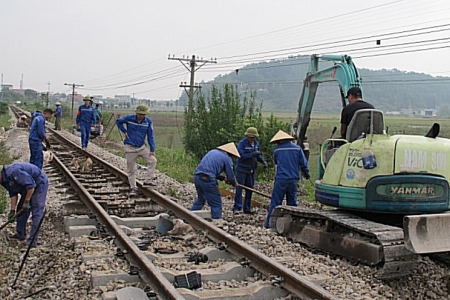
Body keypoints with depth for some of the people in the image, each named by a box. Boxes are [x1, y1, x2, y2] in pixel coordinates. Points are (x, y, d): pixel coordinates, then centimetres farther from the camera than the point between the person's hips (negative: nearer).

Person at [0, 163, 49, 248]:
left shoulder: (12, 172, -31)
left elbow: (31, 185, -31)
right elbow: (13, 194, 7)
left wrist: (26, 202, -22)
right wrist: (12, 211, 2)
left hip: (39, 184, -10)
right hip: (28, 186, 10)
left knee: (36, 213, -11)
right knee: (21, 210, 14)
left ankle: (32, 240, -11)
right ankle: (20, 235, 26)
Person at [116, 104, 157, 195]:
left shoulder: (148, 122, -7)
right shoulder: (129, 118, -10)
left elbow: (150, 136, -3)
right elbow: (118, 121, 8)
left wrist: (152, 150, -7)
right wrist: (124, 131, -2)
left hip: (142, 147, 2)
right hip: (130, 148, -2)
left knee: (153, 160, -12)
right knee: (131, 169, 3)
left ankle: (147, 181, -3)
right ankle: (133, 188, 17)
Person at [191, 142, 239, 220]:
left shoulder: (213, 151, 22)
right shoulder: (227, 158, 1)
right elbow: (230, 176, 5)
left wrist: (223, 178, 29)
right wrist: (234, 183, 27)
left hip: (197, 176, 8)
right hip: (207, 179, -8)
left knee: (200, 199, 27)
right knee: (216, 204, 5)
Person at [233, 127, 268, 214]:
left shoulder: (256, 144, 9)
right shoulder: (241, 143, -11)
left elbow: (258, 155, 17)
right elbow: (241, 155, -21)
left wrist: (263, 161, -1)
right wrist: (252, 154, -29)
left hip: (251, 170, 6)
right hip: (242, 169, -6)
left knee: (250, 189, 8)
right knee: (239, 188, -8)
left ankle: (247, 208, 16)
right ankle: (237, 208, -6)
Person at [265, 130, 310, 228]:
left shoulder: (277, 149, 0)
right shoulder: (297, 148, 3)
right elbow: (303, 163, 6)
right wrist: (306, 174, 21)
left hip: (280, 179, -2)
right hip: (293, 180, 2)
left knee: (275, 203, 1)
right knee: (292, 203, 13)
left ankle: (269, 224, -1)